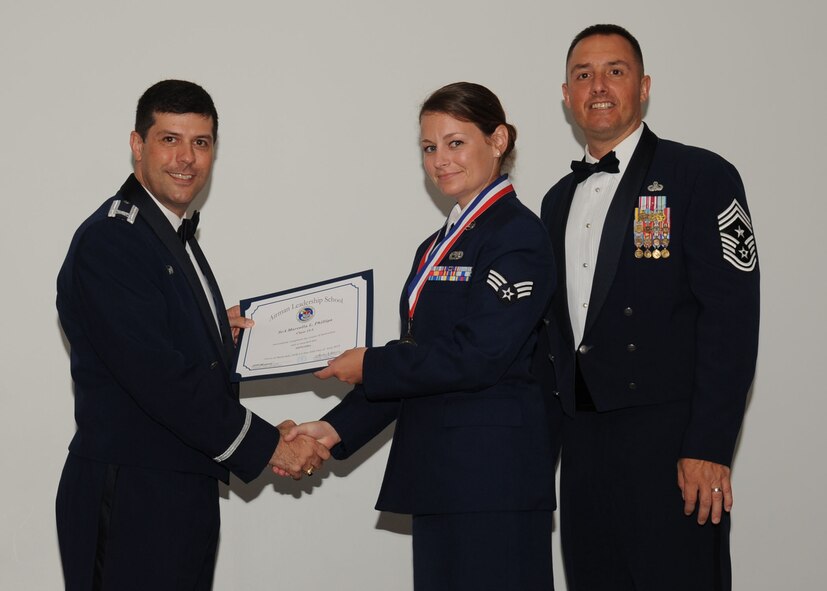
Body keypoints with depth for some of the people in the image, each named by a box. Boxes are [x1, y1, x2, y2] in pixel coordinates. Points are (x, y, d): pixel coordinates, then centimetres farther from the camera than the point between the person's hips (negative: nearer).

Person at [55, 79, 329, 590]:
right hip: (132, 499, -9)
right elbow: (157, 376, -21)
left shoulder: (176, 238, 17)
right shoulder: (108, 241, -15)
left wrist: (223, 333, 1)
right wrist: (266, 446, -16)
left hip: (186, 491, 9)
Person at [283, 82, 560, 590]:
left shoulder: (516, 234, -8)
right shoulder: (438, 247, 19)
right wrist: (338, 429, 5)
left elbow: (479, 355, -17)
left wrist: (370, 367, -9)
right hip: (439, 470, 8)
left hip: (495, 469, -8)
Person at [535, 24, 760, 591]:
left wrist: (709, 447, -17)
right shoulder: (559, 200, 18)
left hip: (670, 441, -6)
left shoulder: (702, 176, -3)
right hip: (583, 446, 6)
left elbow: (732, 316, -11)